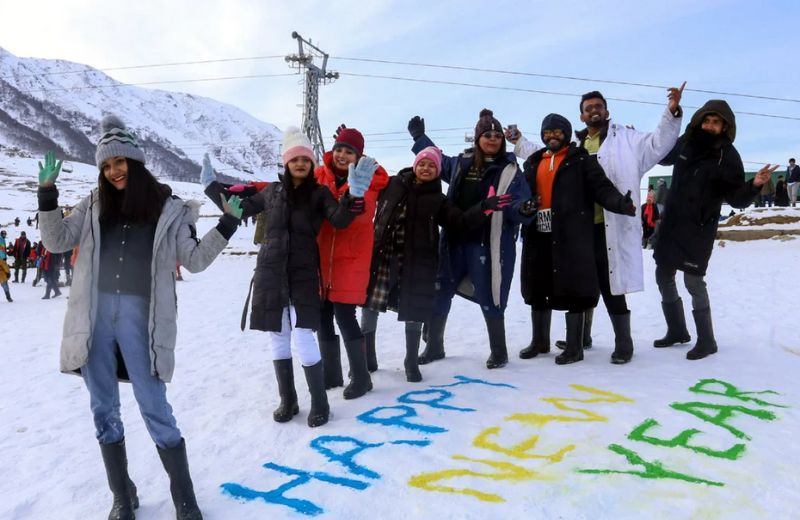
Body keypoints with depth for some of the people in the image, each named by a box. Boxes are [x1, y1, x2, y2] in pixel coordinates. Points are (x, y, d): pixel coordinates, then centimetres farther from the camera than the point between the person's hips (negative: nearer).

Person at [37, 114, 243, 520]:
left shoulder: (168, 209, 3)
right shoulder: (94, 205, 11)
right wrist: (47, 194, -1)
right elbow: (57, 241, 9)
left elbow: (195, 260, 1)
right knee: (104, 411, 11)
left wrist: (226, 225, -10)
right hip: (95, 315, 4)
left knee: (155, 411, -1)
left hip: (139, 315, -3)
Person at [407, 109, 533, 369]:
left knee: (488, 297, 0)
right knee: (438, 293, 11)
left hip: (487, 244, -5)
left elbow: (517, 205, -10)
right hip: (454, 241, 5)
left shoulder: (509, 170, -3)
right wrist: (419, 137, 35)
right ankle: (434, 346, 29)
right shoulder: (461, 162, 10)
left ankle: (499, 352, 21)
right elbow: (439, 161, 31)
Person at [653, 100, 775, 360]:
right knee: (663, 276, 11)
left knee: (693, 281, -8)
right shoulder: (686, 142, 0)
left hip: (699, 228, -5)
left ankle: (706, 340, 8)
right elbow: (664, 157, 22)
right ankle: (677, 330, 28)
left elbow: (737, 199, -12)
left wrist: (754, 185, -31)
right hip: (671, 222, 6)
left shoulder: (728, 155, -11)